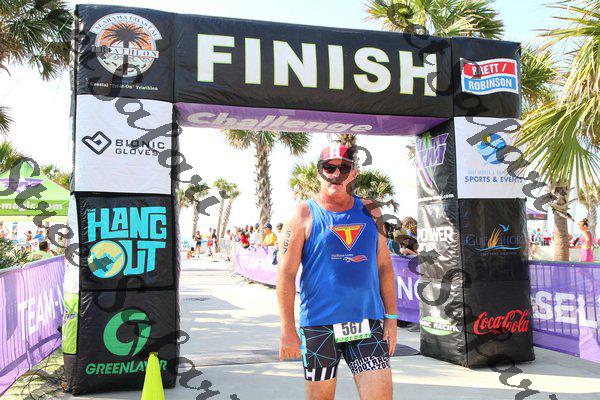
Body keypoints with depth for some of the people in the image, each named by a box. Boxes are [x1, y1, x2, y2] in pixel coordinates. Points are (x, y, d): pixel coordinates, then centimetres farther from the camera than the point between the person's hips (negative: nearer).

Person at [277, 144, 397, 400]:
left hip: (368, 321, 3)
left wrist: (391, 317, 6)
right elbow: (286, 273, -7)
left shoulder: (369, 212, 9)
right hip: (319, 323, -3)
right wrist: (288, 330, -12)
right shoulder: (305, 215, -3)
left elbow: (384, 266, 12)